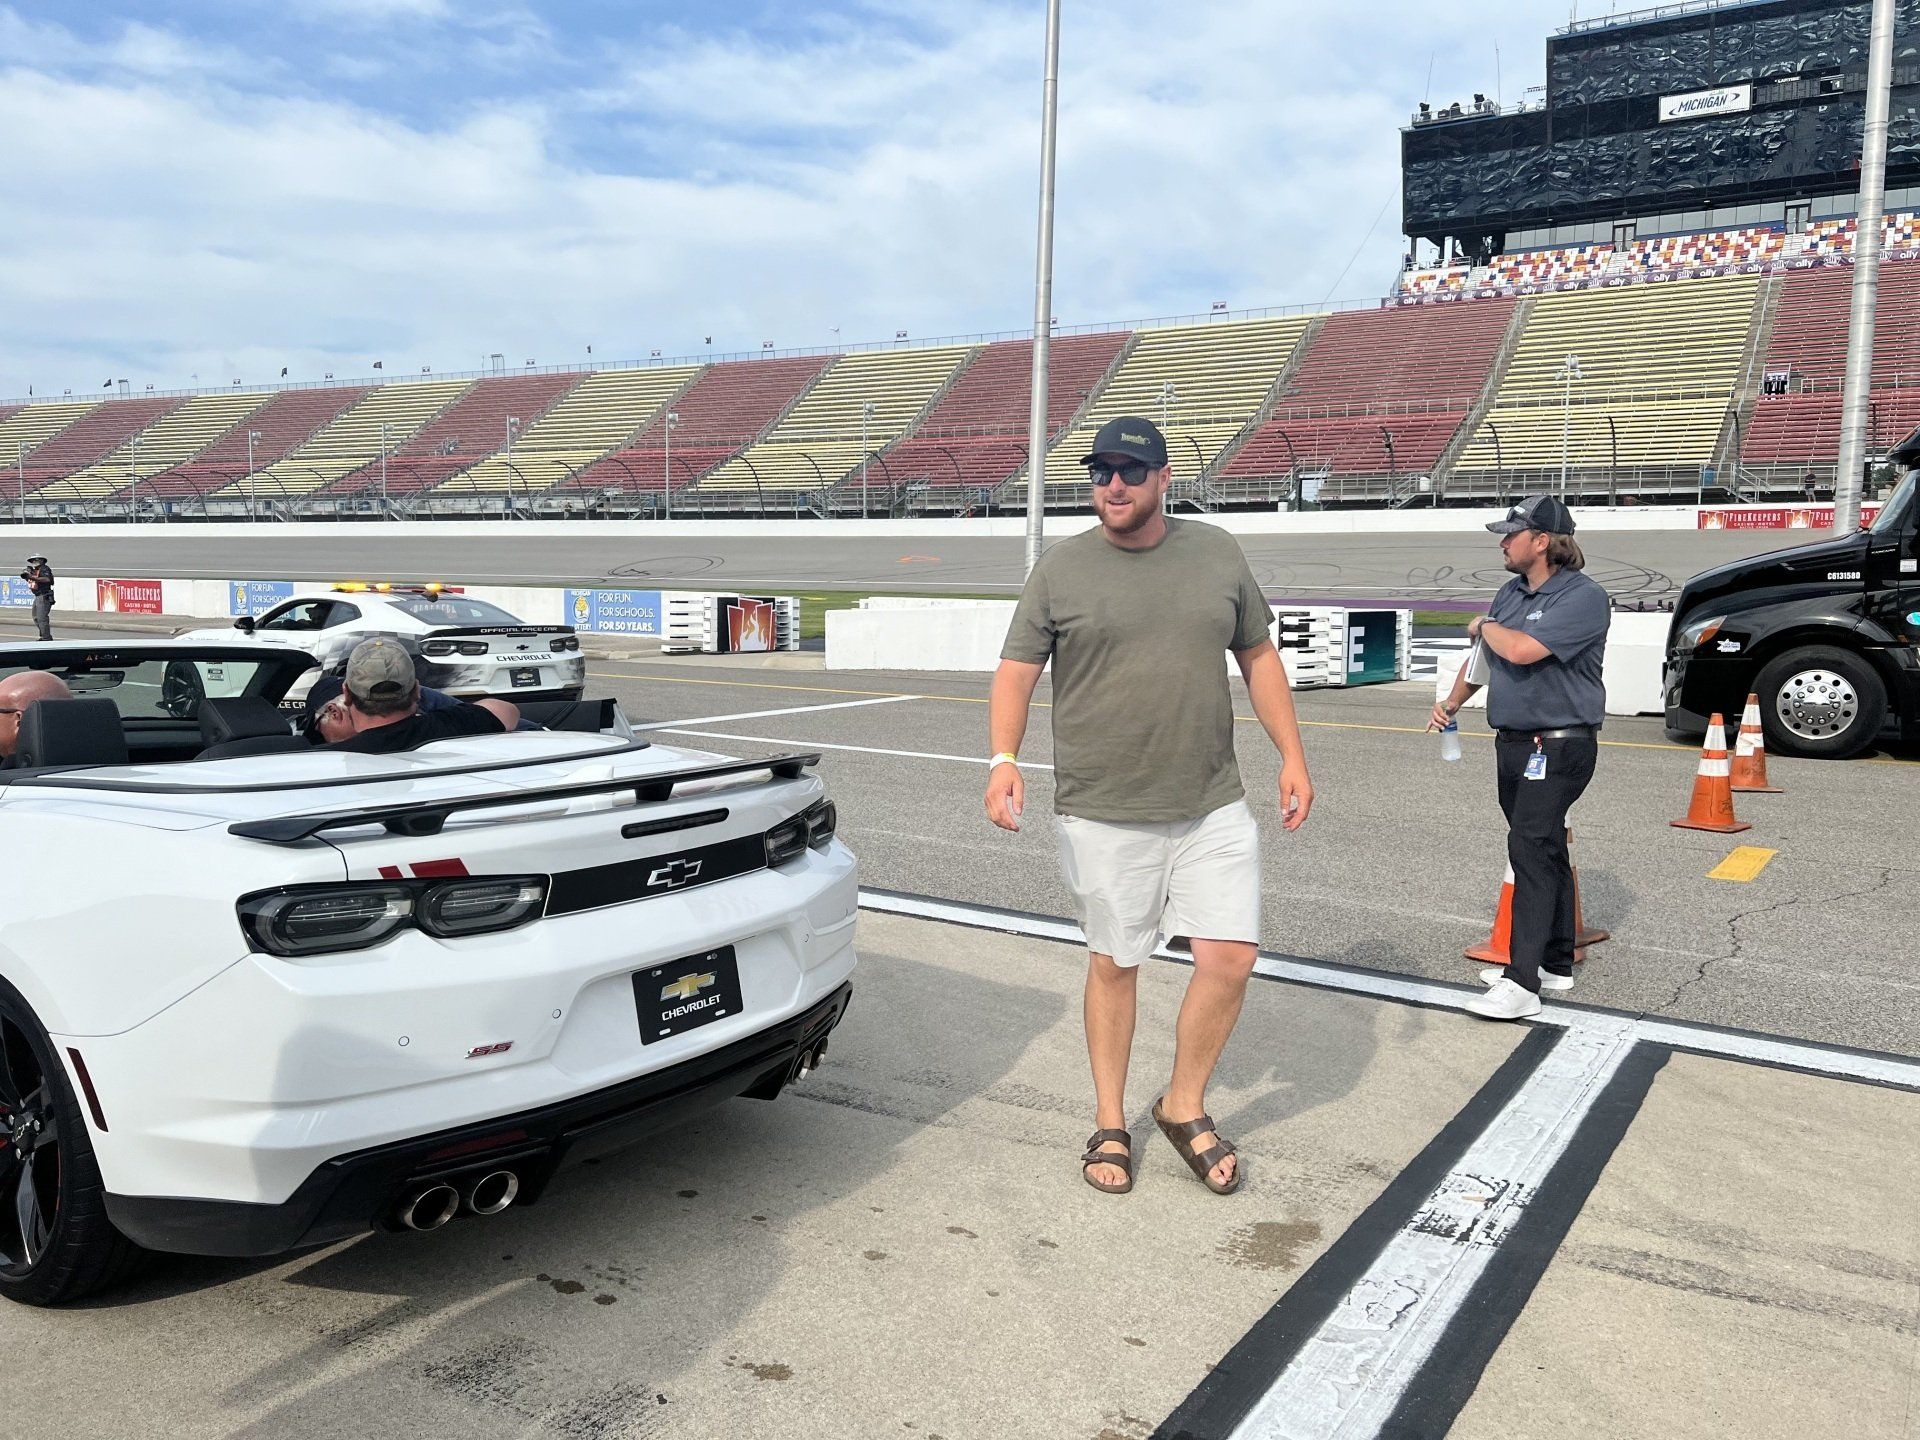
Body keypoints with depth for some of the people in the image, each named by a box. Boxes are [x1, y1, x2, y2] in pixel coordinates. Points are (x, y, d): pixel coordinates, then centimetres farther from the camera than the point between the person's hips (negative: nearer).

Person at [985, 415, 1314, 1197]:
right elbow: (1016, 671, -3)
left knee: (1230, 957, -1)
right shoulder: (1060, 568, -2)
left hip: (1212, 808, 2)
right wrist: (1004, 759, -20)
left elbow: (1259, 658, 13)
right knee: (1112, 966, 9)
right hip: (1101, 815, -2)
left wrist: (1292, 757, 8)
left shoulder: (1218, 554, 6)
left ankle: (1184, 1105, 23)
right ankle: (1110, 1124, 28)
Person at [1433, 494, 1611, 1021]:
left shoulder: (1583, 597, -15)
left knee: (1531, 850, -15)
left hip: (1559, 747, -9)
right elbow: (1485, 654, 24)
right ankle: (1555, 964, 26)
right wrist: (1452, 702, 13)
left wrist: (1484, 626, -7)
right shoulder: (1511, 592, 13)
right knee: (1545, 852, 15)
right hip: (1513, 742, 9)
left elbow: (1520, 650, -27)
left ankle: (1522, 984, -17)